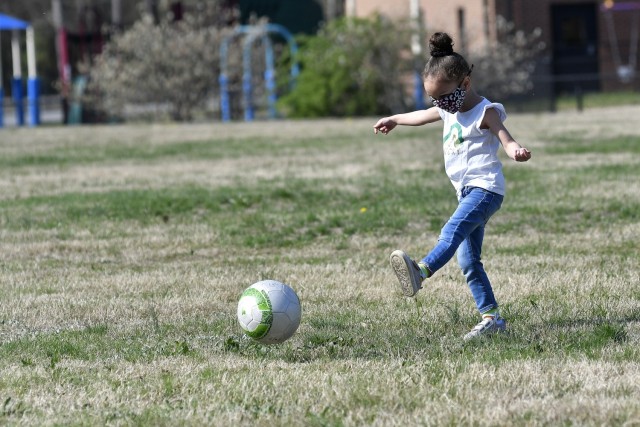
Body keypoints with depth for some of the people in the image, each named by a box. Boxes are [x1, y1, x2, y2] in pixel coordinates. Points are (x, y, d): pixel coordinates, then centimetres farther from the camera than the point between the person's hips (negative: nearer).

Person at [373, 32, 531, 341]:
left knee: (453, 230, -32)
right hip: (467, 192, 9)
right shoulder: (449, 110, 16)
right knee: (468, 262, 4)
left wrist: (515, 150, -47)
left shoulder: (485, 112, -9)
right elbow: (422, 116, 35)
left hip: (485, 188, -9)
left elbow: (505, 138, -25)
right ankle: (491, 317, 4)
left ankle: (421, 270, -55)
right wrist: (394, 119, 51)